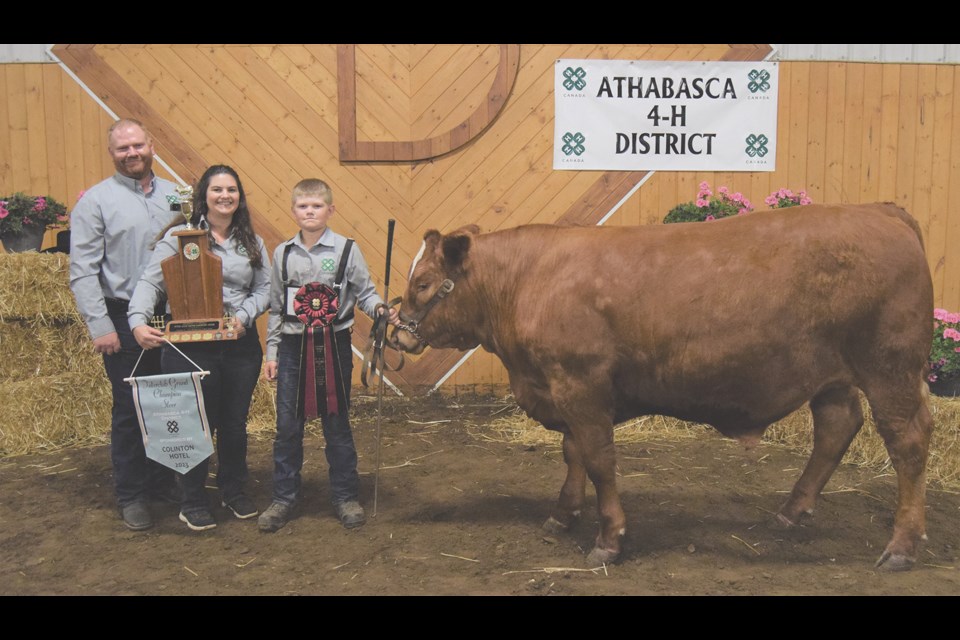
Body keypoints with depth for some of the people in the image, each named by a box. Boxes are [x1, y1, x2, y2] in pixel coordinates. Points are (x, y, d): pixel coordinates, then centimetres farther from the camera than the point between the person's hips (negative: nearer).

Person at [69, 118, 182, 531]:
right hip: (125, 321, -3)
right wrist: (99, 326, -12)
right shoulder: (96, 200, -2)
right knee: (130, 410, 4)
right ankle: (131, 496, 17)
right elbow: (82, 272, -6)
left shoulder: (175, 196, 10)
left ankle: (164, 482, 25)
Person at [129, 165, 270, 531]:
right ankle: (192, 502, 22)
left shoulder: (252, 243, 11)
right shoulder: (178, 236, -2)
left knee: (235, 423, 13)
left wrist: (245, 315, -12)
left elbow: (264, 288, 7)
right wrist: (138, 322, -25)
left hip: (241, 345, 4)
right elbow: (150, 283, -9)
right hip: (190, 345, -3)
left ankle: (233, 492, 33)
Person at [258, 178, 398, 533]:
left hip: (334, 345, -2)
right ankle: (283, 498, 21)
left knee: (337, 424, 8)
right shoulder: (283, 253, 5)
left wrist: (380, 309, -22)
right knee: (287, 426, 7)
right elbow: (275, 308, 10)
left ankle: (345, 496, 21)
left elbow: (365, 293, -1)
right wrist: (271, 352, 8)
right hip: (293, 346, 2)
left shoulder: (346, 249, -3)